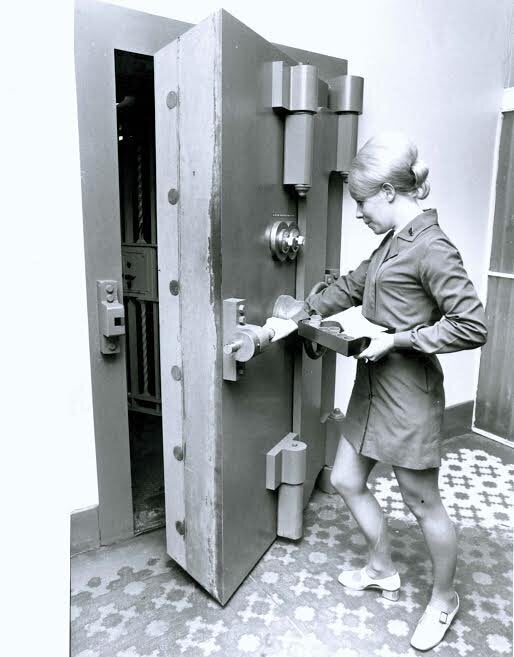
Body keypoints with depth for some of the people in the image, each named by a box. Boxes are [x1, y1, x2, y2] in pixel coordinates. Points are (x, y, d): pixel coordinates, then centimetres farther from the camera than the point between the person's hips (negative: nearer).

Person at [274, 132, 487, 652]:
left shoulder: (431, 248, -19)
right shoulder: (393, 242, 8)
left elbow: (472, 326, -23)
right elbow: (355, 284, 22)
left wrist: (399, 337, -20)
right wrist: (305, 310, 20)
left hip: (408, 392, -9)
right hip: (374, 384, 9)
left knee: (423, 504, 10)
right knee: (346, 480, 18)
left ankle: (444, 599, 37)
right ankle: (383, 571, 41)